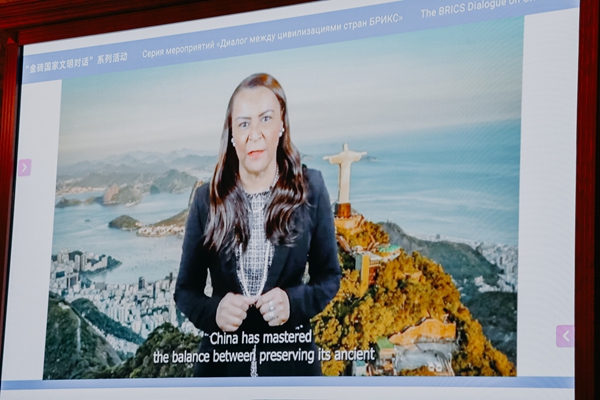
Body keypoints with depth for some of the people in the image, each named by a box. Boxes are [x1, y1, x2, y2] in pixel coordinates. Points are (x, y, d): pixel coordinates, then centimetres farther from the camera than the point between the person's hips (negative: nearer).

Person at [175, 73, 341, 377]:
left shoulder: (311, 189, -5)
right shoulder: (207, 199, -3)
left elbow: (328, 276, 3)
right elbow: (186, 288, 2)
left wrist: (294, 300, -17)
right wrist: (213, 311, -19)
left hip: (290, 359, 0)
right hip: (223, 360, 1)